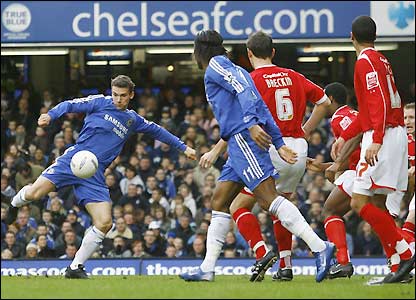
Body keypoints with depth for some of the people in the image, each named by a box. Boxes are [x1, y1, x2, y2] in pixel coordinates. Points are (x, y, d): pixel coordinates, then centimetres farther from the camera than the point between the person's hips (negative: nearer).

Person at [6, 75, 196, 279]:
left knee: (104, 223, -12)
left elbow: (157, 131, 32)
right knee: (34, 193, -21)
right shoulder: (100, 103, 5)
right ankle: (16, 202, 18)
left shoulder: (133, 120, 19)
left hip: (94, 174, 4)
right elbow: (70, 105, -1)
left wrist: (183, 148, 36)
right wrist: (50, 115, -20)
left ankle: (76, 267, 1)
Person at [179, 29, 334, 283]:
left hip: (243, 137, -10)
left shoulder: (215, 66, 1)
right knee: (219, 203, 11)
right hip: (242, 142, 10)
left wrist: (252, 124, -28)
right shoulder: (235, 70, 27)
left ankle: (320, 247, -27)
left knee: (269, 198, -18)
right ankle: (207, 269, 11)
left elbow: (243, 91, -16)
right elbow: (262, 108, 21)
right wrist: (279, 144, 17)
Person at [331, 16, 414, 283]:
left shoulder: (366, 62, -9)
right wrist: (344, 137, 31)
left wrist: (376, 140, -28)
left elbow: (380, 103, -20)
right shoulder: (380, 60, 20)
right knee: (376, 205, 9)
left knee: (361, 203, -12)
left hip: (383, 137, -9)